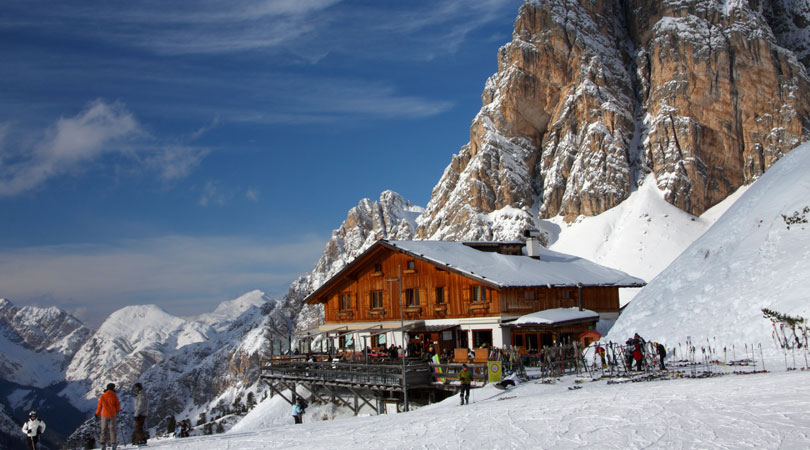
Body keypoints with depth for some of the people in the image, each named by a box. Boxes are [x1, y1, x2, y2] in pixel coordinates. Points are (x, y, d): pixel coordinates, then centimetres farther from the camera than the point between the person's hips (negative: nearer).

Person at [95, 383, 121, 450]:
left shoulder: (102, 397, -3)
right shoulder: (115, 397, -4)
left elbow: (99, 406, 1)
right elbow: (118, 407, 0)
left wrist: (97, 414, 17)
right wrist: (117, 411, 22)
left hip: (104, 415, 1)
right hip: (112, 415, -1)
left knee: (104, 429, 9)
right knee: (112, 429, 5)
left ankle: (103, 444, 5)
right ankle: (113, 443, -2)